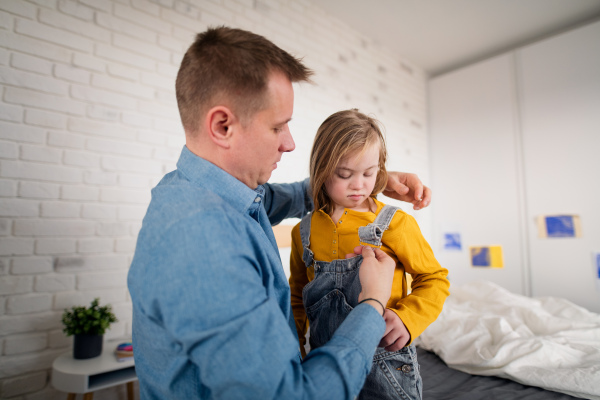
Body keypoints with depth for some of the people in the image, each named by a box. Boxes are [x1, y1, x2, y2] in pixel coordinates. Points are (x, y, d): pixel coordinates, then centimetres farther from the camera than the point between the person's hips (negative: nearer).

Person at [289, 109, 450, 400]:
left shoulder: (394, 223, -11)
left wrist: (406, 319, -19)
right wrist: (295, 349, 8)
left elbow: (435, 278, -3)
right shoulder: (304, 232, -1)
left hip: (385, 361, -2)